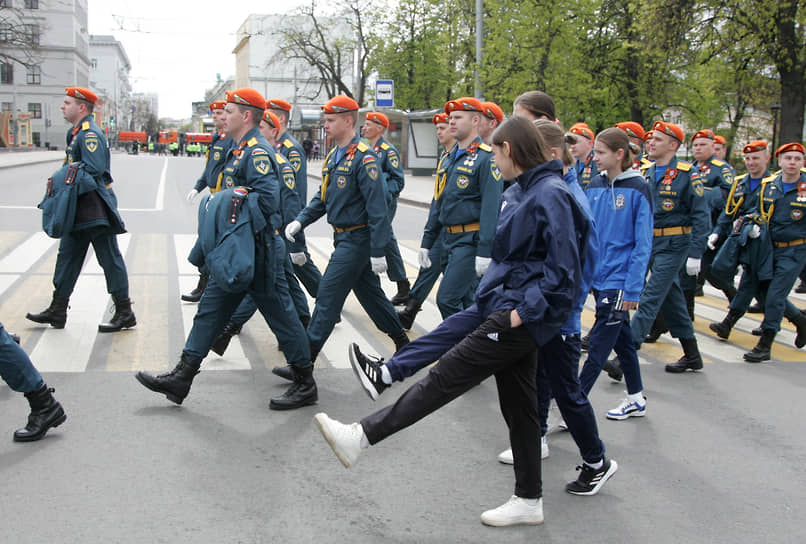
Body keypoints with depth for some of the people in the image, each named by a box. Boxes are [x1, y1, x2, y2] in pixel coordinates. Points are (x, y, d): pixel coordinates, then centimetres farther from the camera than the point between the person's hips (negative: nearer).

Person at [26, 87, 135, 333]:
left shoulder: (90, 134, -16)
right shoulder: (76, 133, 16)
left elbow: (93, 169, -26)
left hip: (95, 211, -11)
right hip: (79, 211, 11)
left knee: (110, 259, -3)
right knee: (67, 255, 15)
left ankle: (124, 313, 5)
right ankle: (57, 311, 24)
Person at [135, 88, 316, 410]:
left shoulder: (258, 153, -16)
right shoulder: (239, 151, 16)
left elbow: (267, 199, -27)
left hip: (257, 254, -10)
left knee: (280, 314, 0)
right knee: (210, 310, 11)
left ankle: (305, 384, 13)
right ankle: (181, 378, 19)